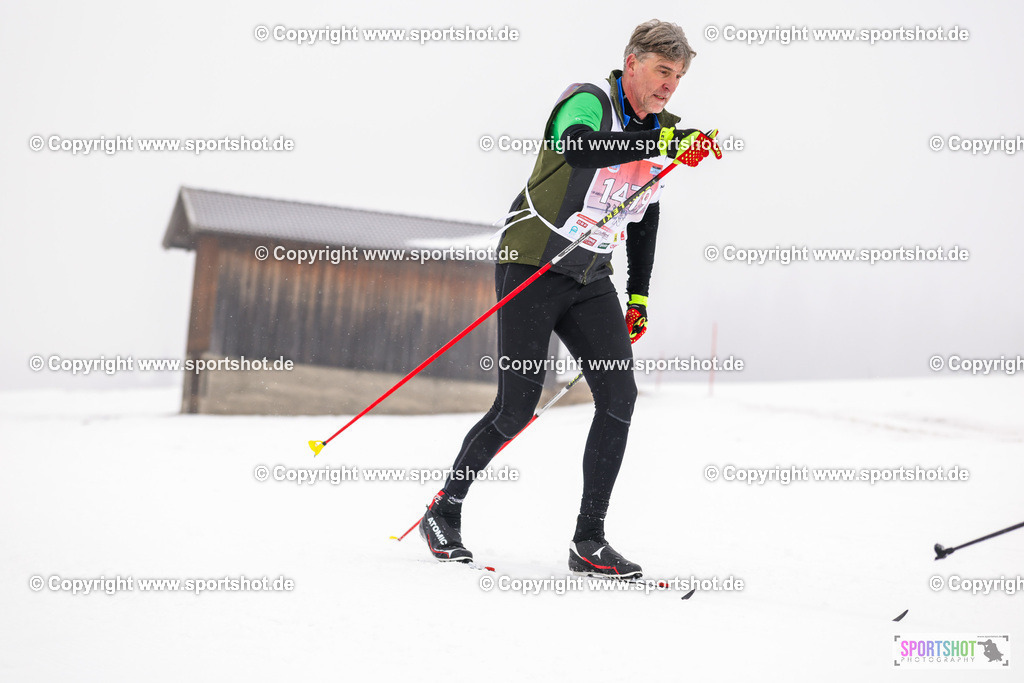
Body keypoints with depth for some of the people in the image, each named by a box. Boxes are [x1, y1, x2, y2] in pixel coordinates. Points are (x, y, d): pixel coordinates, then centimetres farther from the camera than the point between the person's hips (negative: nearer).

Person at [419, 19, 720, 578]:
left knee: (619, 397, -9)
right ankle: (443, 512, 15)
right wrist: (664, 143, -44)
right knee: (516, 409, -7)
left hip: (591, 280, 7)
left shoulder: (658, 133, 8)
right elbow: (577, 148, -39)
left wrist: (639, 294, 21)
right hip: (532, 266, -7)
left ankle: (589, 542, -4)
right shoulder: (588, 102, -14)